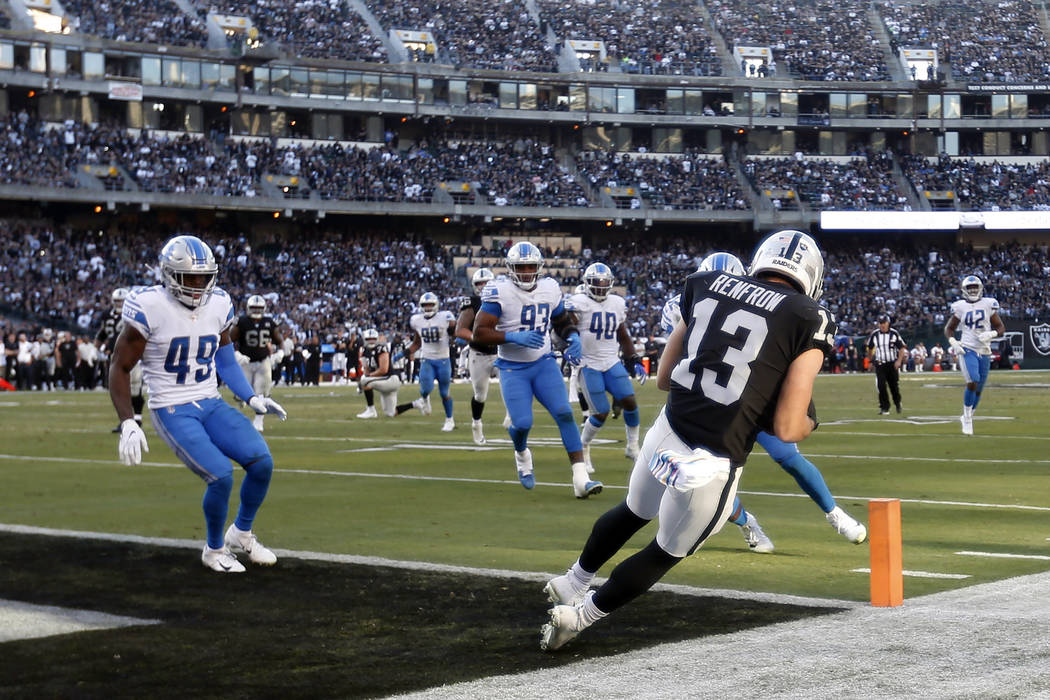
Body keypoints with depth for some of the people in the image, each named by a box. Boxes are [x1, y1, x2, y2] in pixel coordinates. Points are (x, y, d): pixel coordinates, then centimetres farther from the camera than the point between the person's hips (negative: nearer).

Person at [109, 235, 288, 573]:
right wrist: (128, 424, -16)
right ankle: (215, 550, 6)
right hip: (172, 411, -6)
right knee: (221, 475, -22)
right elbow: (120, 367, -8)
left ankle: (242, 533, 15)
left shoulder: (219, 304, 3)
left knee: (262, 462, -12)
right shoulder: (150, 308, -15)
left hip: (212, 405, 6)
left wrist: (251, 399, 8)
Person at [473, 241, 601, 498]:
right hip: (512, 368, -3)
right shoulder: (499, 292, -14)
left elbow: (562, 321, 18)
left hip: (544, 363, 3)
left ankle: (581, 478, -16)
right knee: (522, 423, -12)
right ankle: (522, 455, 27)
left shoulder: (550, 289, 1)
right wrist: (514, 337, -29)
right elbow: (479, 332, -18)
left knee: (564, 414, -13)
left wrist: (572, 337, -4)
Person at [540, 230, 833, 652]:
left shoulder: (706, 286, 7)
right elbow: (787, 429, -9)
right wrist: (810, 423, 13)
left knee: (634, 512, 36)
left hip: (666, 433, 4)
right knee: (668, 552, 24)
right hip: (713, 466, -4)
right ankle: (578, 616, 33)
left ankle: (572, 583, 54)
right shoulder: (809, 321, -6)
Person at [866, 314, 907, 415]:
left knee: (894, 386, 8)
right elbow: (870, 348, 14)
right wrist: (871, 360, 19)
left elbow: (902, 348, -3)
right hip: (880, 364, 1)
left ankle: (898, 403, 33)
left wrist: (899, 360, -15)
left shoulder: (894, 334, -6)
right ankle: (884, 408, -2)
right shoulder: (874, 334, -1)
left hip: (893, 364, -1)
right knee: (881, 387, -9)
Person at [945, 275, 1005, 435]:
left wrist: (991, 334, -13)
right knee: (972, 382, -22)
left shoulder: (988, 305, 3)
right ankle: (967, 418, -8)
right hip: (967, 350, -3)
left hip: (984, 352, 3)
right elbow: (949, 328, 14)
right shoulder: (960, 307, 2)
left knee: (978, 389, 9)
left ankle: (967, 417, 29)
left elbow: (1001, 328, 8)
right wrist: (953, 342, -4)